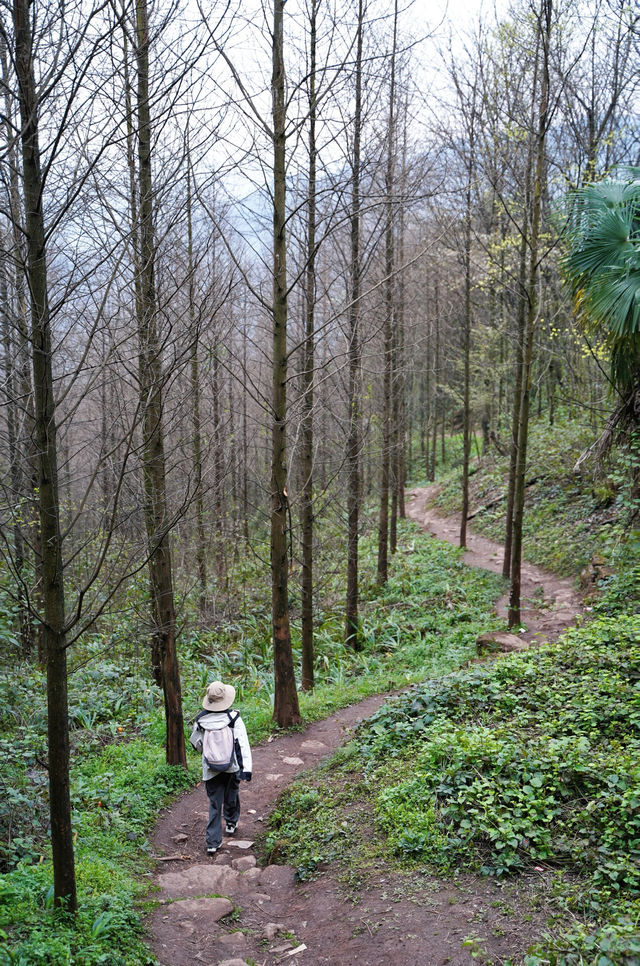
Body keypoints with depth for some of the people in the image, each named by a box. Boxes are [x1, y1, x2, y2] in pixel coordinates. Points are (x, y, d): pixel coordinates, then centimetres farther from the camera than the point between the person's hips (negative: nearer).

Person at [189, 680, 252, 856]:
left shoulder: (201, 721, -11)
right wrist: (246, 769, -16)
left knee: (214, 804, 8)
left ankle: (213, 842, 6)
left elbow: (196, 743, 5)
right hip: (232, 768, 0)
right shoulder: (234, 718, -15)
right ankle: (231, 823, 46)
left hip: (211, 771, 0)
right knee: (231, 795, 25)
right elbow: (243, 744, -17)